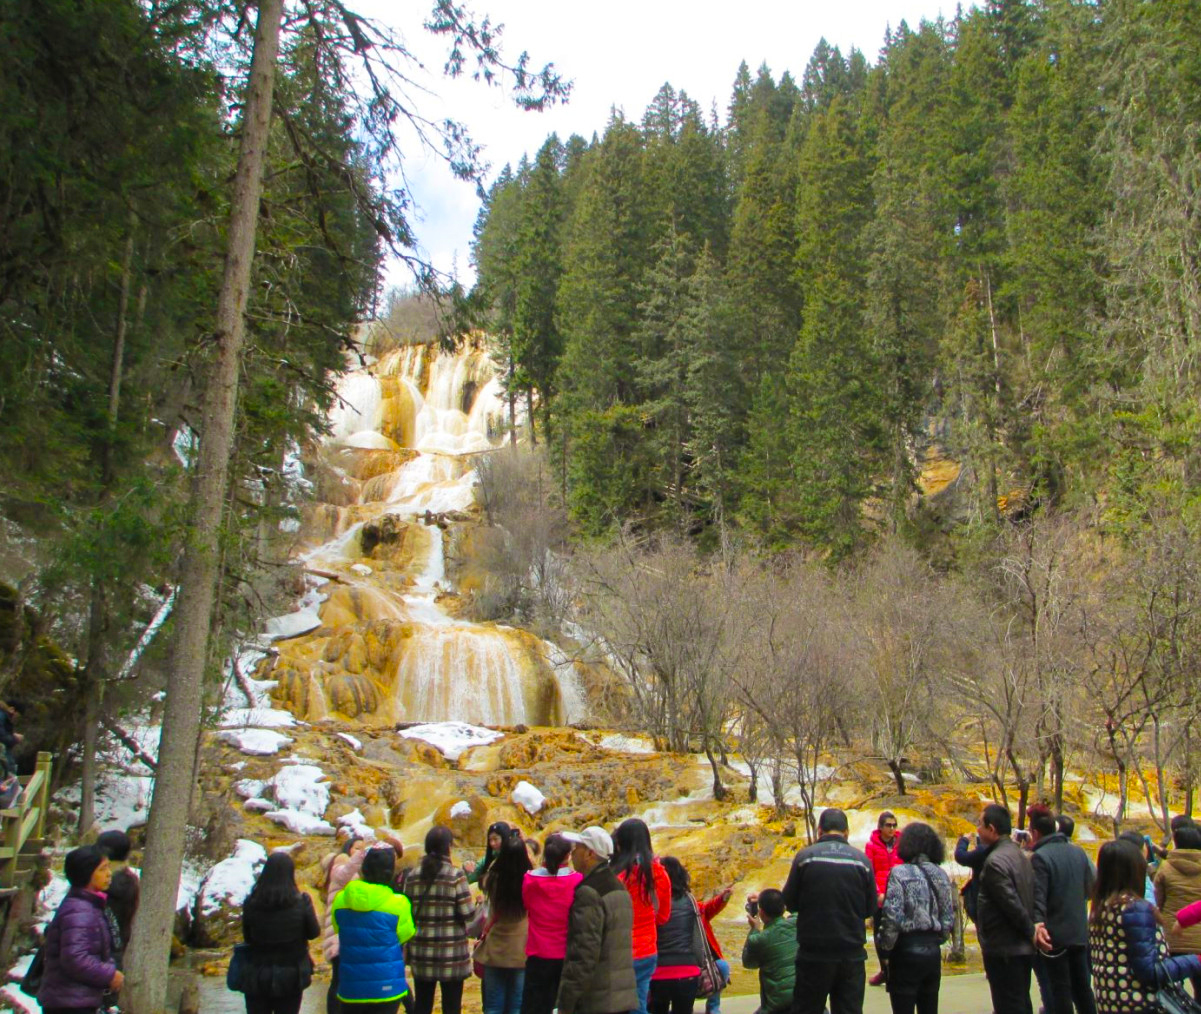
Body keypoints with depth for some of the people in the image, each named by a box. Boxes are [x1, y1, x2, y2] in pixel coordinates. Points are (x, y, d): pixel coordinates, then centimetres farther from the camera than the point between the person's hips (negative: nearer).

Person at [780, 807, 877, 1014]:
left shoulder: (805, 856, -8)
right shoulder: (861, 859, -3)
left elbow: (790, 902, -2)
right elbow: (870, 909, 4)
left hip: (814, 952, -2)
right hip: (852, 954, 2)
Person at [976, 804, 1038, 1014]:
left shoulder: (995, 861, -20)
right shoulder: (1019, 855, 10)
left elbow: (1011, 904, -22)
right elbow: (1032, 898, 14)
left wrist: (1031, 931, -10)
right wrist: (1031, 933, 14)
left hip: (1003, 949, -10)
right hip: (1023, 948, 10)